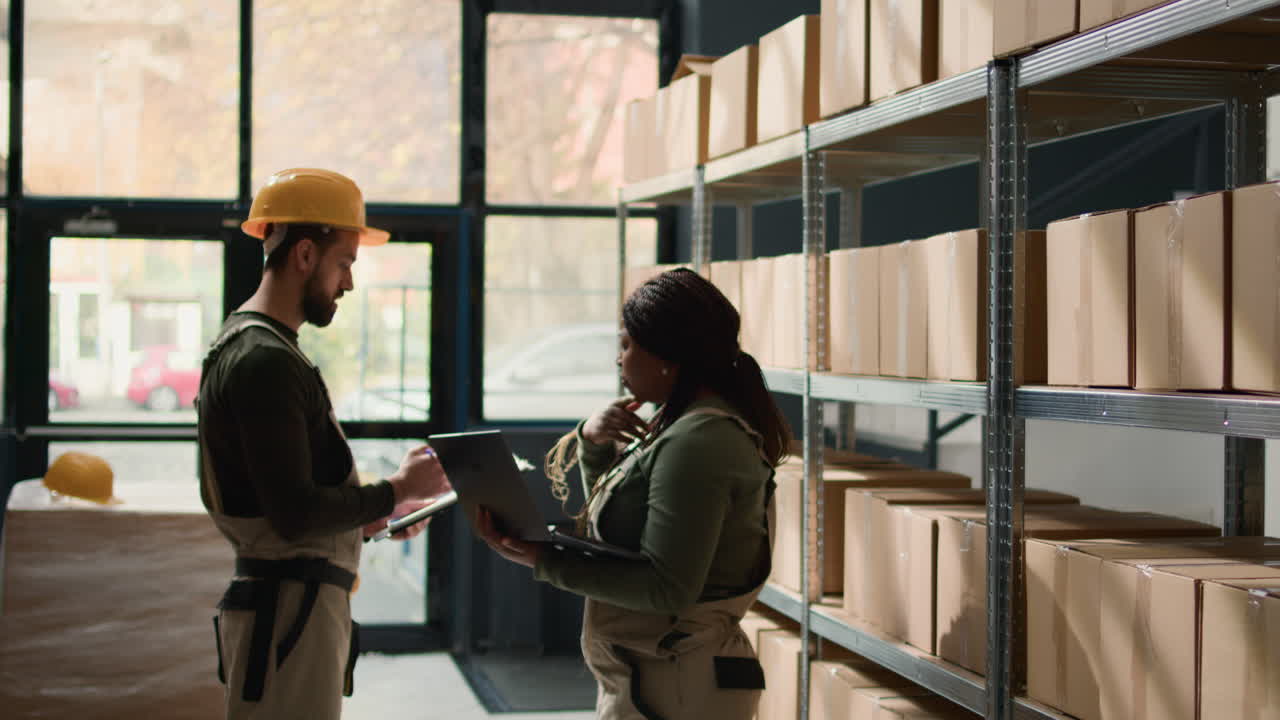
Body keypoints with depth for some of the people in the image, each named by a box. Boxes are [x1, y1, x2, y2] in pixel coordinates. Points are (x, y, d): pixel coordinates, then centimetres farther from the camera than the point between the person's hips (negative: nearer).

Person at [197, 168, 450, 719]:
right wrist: (399, 489, -10)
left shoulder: (247, 346, 17)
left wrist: (373, 517, 14)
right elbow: (296, 514, -21)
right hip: (289, 609, -11)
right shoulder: (266, 361, -16)